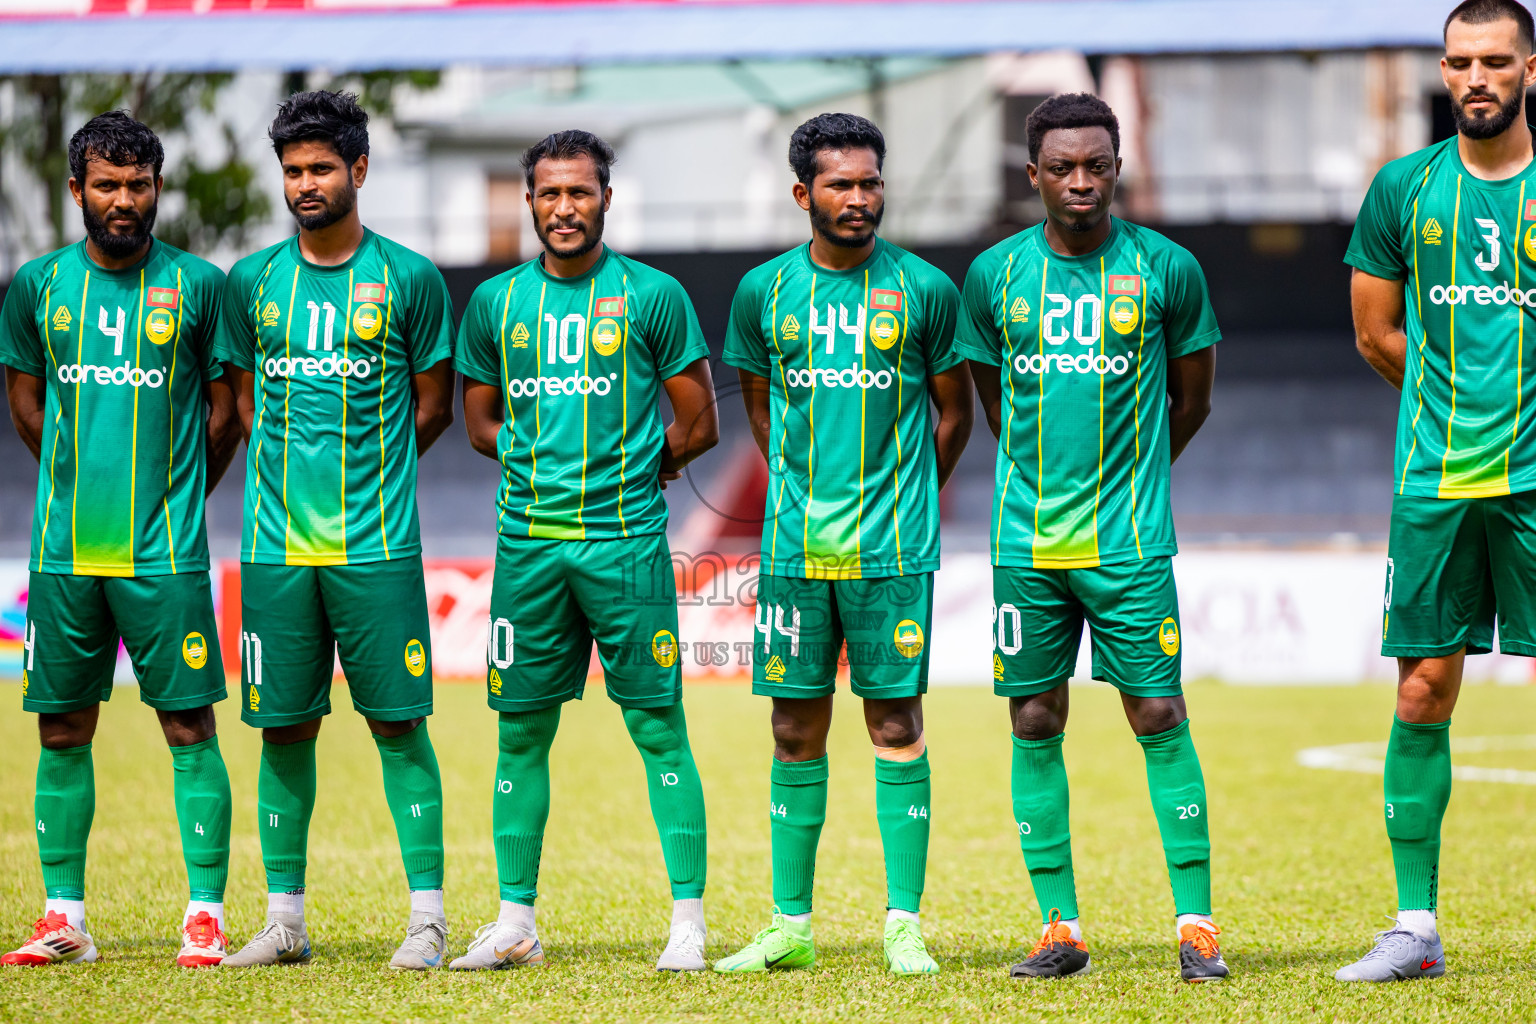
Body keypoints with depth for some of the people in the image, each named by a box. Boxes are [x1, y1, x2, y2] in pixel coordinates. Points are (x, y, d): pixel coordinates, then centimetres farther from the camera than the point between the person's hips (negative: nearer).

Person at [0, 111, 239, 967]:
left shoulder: (198, 285, -2)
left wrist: (172, 498, 8)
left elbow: (226, 409, 6)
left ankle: (207, 916, 0)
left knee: (190, 726, -3)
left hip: (165, 552, -3)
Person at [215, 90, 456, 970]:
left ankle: (429, 917, 0)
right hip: (276, 542, 3)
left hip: (377, 543, -3)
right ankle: (285, 918, 12)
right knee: (284, 727, 5)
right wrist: (295, 468, 6)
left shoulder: (407, 279, 1)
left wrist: (363, 474, 5)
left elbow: (432, 407, 7)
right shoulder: (252, 281, 9)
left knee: (399, 723, -3)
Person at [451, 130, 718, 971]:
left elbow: (696, 428, 5)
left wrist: (620, 467, 3)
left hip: (627, 542, -3)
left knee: (659, 728, -4)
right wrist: (544, 464, 5)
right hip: (527, 545, 3)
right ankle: (514, 923, 12)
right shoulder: (496, 302, 10)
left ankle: (688, 923, -1)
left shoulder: (651, 297, 2)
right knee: (521, 733, 5)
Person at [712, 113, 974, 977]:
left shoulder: (924, 289, 0)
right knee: (797, 732, 5)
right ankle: (790, 924, 12)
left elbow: (955, 412, 10)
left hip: (894, 550, -2)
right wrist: (805, 489, 13)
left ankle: (905, 923, 1)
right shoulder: (765, 291, 6)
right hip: (794, 549, 2)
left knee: (897, 725, -3)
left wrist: (903, 503, 9)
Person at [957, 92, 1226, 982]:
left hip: (1131, 541, -2)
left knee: (1160, 719, -5)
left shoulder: (1166, 269, 0)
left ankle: (1197, 923, -1)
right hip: (1025, 541, 2)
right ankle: (1060, 926, 10)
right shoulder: (995, 274, 5)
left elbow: (1191, 398, 11)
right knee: (1035, 725, 3)